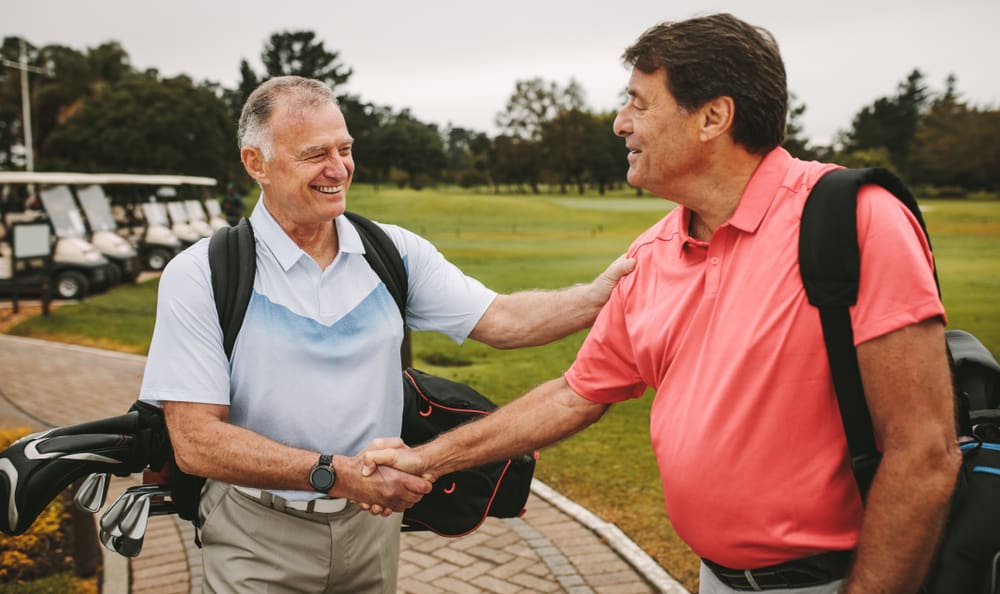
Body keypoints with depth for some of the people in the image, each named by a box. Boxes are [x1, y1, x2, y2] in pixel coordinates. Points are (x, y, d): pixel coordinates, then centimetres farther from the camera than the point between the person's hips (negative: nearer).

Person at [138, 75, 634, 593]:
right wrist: (337, 473, -27)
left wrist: (599, 295, -24)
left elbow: (501, 320, -7)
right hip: (259, 538, -3)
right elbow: (195, 442, -18)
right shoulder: (199, 275, -13)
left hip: (373, 525, 4)